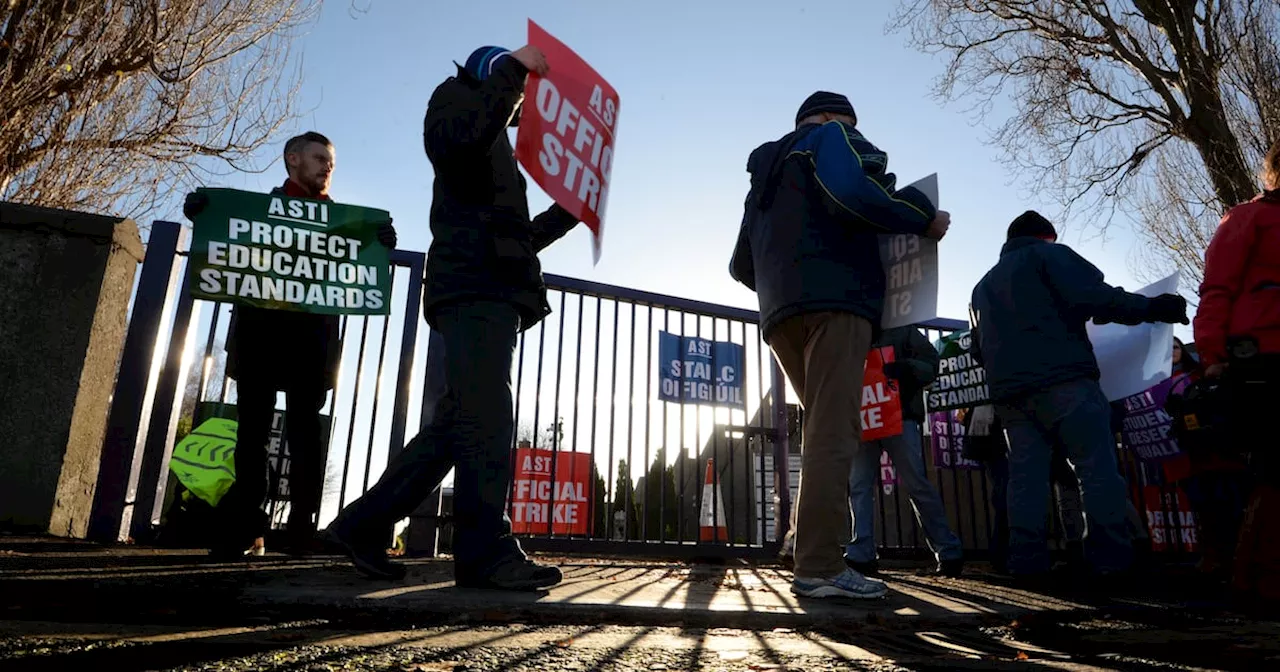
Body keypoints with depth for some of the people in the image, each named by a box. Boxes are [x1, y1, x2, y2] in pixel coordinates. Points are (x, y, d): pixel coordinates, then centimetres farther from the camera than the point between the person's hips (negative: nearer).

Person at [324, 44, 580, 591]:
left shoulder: (497, 152, 37)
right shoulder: (458, 95, 13)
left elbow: (516, 238, 33)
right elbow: (463, 139, -15)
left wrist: (570, 212, 26)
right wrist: (515, 67, -10)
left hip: (490, 289, 9)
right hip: (476, 286, -9)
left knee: (455, 424, 4)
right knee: (486, 419, -17)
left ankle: (364, 525, 9)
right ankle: (486, 553, -18)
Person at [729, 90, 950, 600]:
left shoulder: (766, 171, 33)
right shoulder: (832, 137, 10)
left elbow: (742, 265, 26)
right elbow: (852, 193, -14)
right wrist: (924, 218, -3)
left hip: (780, 315, 8)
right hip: (835, 299, -8)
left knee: (824, 430, 11)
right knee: (832, 432, -13)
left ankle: (816, 559, 6)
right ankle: (820, 568, -17)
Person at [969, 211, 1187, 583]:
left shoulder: (983, 285, 28)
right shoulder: (1049, 255, 9)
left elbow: (979, 349, 27)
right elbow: (1093, 297, -8)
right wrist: (1151, 308, -3)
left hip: (1008, 392, 6)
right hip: (1061, 381, -6)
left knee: (1025, 477, 2)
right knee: (1098, 468, -5)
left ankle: (1026, 561, -4)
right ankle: (1112, 559, -11)